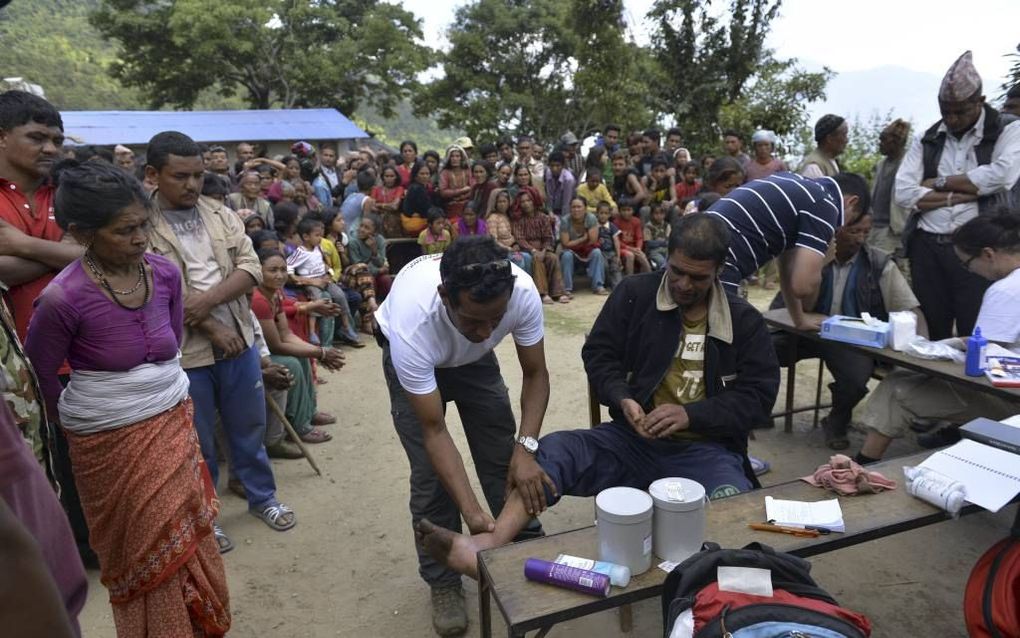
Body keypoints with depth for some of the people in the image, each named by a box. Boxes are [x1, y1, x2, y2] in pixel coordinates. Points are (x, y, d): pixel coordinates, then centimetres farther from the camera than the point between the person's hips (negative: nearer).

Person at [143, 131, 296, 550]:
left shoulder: (221, 215, 5)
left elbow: (251, 268, -2)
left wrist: (208, 299, -17)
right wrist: (211, 327, -15)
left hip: (239, 341, 4)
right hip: (184, 353, -4)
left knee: (249, 428, 17)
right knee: (198, 441, 12)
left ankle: (262, 498, 36)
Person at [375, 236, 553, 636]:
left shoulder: (523, 292, -36)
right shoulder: (412, 323, -43)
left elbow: (535, 374, -20)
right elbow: (434, 431, -34)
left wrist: (524, 446, -35)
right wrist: (470, 509, -42)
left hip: (474, 358, 3)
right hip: (413, 356, -2)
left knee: (504, 458, 0)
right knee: (430, 474, -7)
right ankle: (443, 582, 15)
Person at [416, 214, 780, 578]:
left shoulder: (745, 321, 5)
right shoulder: (634, 295, 4)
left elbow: (759, 392, 2)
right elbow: (599, 354, 8)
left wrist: (691, 414, -14)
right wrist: (622, 398, -13)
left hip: (705, 449, 0)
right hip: (635, 438, 1)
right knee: (554, 450, -25)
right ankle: (489, 546, -39)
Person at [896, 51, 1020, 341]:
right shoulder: (926, 139, 10)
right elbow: (903, 193, -3)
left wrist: (939, 182, -6)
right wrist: (967, 192, -9)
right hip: (927, 247, 3)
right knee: (930, 334, 8)